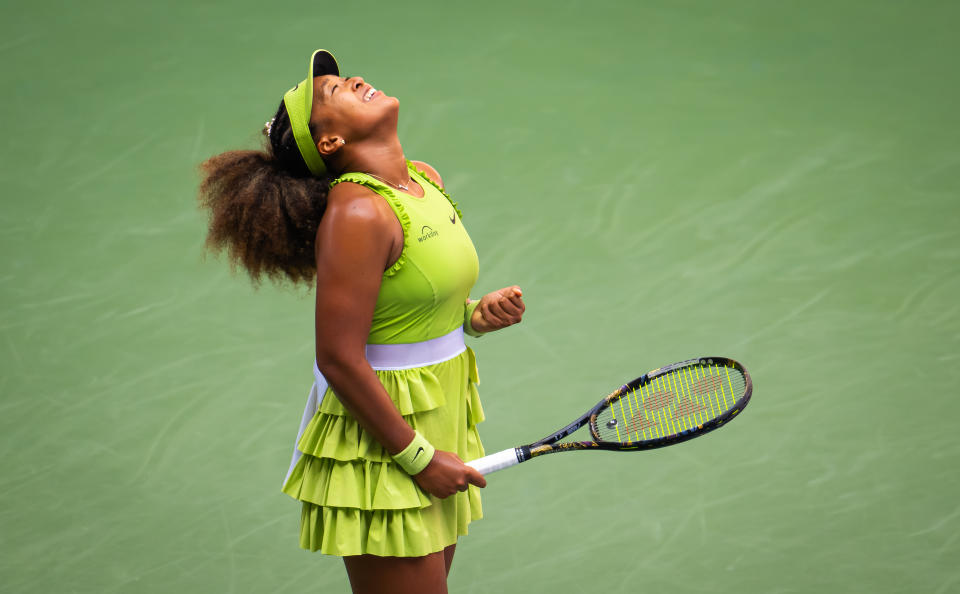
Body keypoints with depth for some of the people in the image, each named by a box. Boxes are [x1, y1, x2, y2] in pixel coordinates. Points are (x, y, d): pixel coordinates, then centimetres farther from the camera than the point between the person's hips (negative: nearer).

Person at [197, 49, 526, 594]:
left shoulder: (425, 178, 7)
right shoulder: (357, 213, -20)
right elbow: (339, 359, -21)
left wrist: (476, 315, 0)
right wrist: (419, 457, -17)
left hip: (440, 422, 8)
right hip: (382, 446, -8)